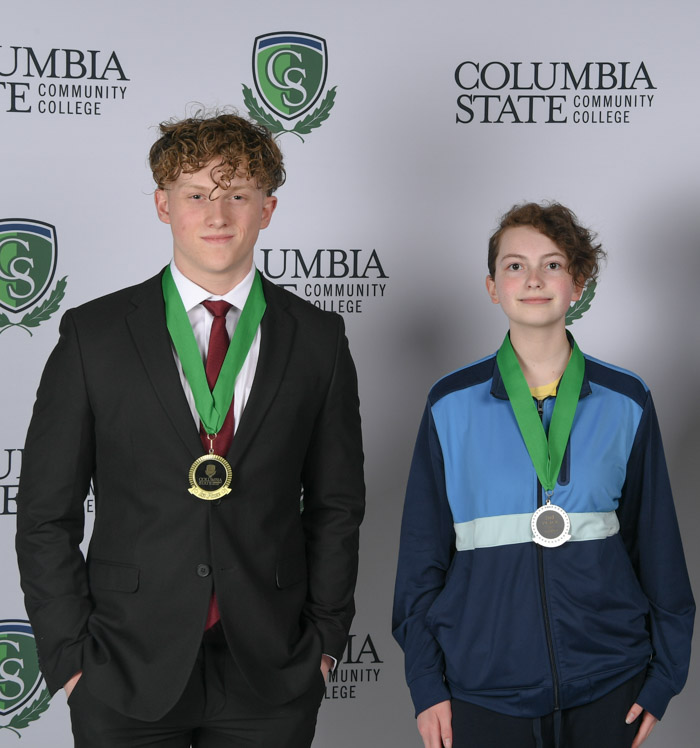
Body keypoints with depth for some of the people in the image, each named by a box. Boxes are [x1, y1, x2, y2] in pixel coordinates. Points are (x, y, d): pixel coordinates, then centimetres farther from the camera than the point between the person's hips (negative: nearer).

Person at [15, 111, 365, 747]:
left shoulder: (318, 338, 2)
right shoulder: (93, 334, -2)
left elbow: (336, 506, 7)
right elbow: (45, 514, 0)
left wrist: (324, 641, 4)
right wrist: (70, 656, -3)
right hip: (126, 674, -1)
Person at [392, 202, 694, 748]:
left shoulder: (626, 402, 1)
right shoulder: (452, 404, -1)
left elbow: (657, 539, 6)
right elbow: (423, 546, 2)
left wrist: (664, 674, 5)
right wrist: (426, 682, 0)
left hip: (607, 683, 1)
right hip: (484, 687, 0)